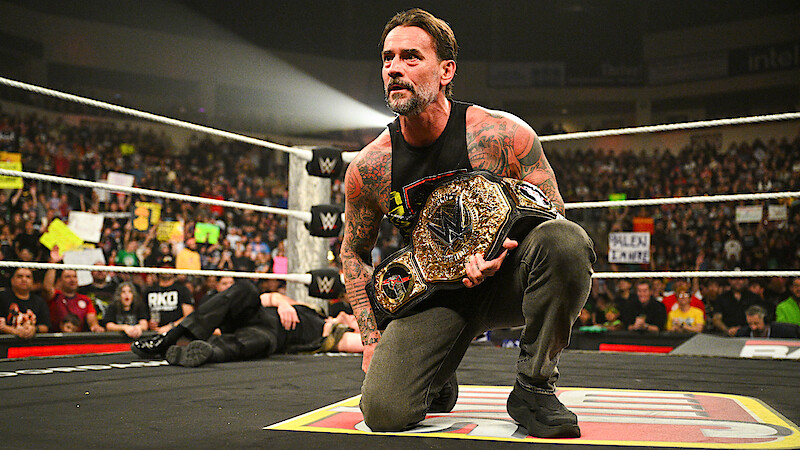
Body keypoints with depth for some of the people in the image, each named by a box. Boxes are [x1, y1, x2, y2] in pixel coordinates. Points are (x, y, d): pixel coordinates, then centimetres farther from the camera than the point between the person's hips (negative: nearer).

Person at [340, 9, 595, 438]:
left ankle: (533, 387, -14)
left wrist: (504, 248, -25)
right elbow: (354, 252, 7)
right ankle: (439, 383, 17)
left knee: (567, 242, -33)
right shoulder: (368, 168, -9)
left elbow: (552, 216, -3)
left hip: (507, 280, 0)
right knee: (383, 410, -21)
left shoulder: (503, 135, -15)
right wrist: (371, 340, -1)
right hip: (434, 295, 1)